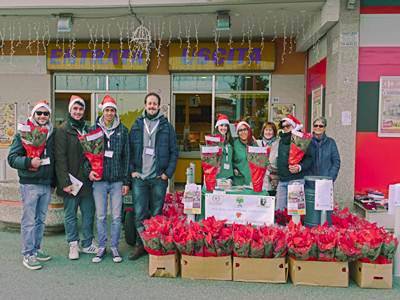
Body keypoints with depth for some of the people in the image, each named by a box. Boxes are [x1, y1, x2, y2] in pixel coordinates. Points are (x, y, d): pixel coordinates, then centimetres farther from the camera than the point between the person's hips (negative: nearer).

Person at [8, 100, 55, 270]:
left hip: (47, 185, 5)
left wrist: (54, 180, 13)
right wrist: (29, 162, -23)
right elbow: (12, 158, -7)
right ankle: (28, 255, 7)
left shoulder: (52, 134, 11)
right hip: (29, 184, -5)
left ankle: (36, 249, 25)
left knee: (40, 220, 14)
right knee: (29, 221, -1)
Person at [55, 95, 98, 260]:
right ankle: (73, 245, 18)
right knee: (70, 214, 6)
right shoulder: (63, 130, -5)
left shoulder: (87, 129, 12)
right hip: (71, 180, -5)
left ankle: (87, 244, 22)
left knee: (89, 212, 10)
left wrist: (90, 170, -5)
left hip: (86, 180, 5)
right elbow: (60, 158, -11)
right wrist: (65, 182, -16)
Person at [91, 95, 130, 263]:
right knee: (100, 216, 7)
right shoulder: (94, 129, 4)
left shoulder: (122, 130, 4)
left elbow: (126, 156, 4)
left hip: (117, 180, 0)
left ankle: (114, 247, 18)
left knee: (116, 216, 5)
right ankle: (101, 247, 20)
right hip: (99, 179, 0)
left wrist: (126, 181, 1)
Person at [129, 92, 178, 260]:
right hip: (139, 177, 1)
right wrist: (132, 170, -1)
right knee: (139, 214, 1)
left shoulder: (167, 127, 5)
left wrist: (168, 173, -5)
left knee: (157, 214, 6)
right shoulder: (136, 126, 9)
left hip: (159, 178, -1)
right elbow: (129, 150, 9)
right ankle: (140, 245, 14)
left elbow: (174, 152, 3)